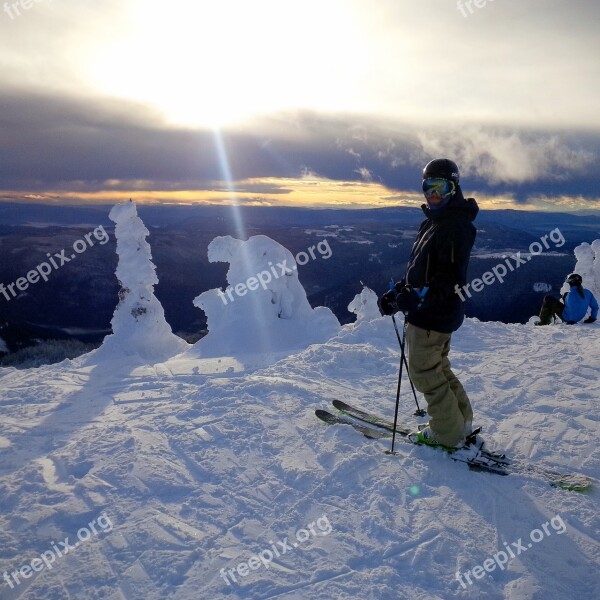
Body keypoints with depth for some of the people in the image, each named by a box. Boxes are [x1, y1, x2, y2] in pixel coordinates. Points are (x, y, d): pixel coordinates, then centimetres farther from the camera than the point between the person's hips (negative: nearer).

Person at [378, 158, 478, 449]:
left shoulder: (456, 224, -16)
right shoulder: (433, 222, 16)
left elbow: (451, 275, -25)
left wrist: (420, 297, -35)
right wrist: (397, 291, 13)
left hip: (433, 312, -10)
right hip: (429, 310, 10)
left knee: (424, 371, -2)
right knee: (438, 367, 20)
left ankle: (447, 433, 9)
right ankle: (461, 421, 32)